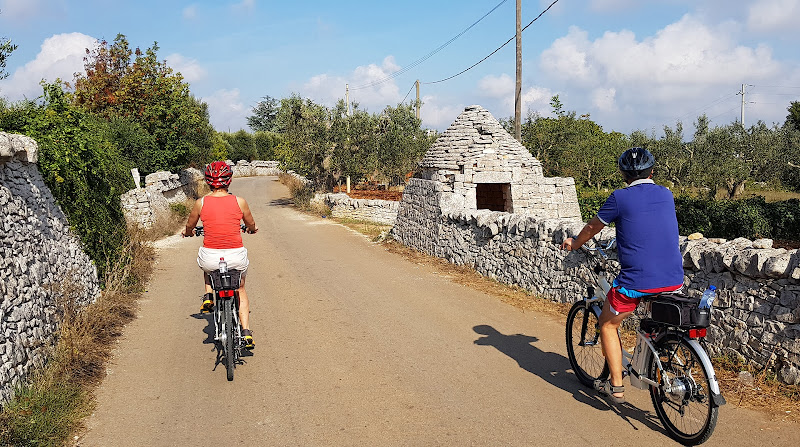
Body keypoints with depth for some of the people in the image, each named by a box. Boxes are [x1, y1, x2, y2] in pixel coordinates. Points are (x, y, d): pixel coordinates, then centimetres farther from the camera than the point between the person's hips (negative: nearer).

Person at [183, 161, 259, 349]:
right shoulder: (239, 202, -4)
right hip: (236, 257, 0)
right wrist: (252, 228, 38)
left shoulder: (201, 203, -3)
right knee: (240, 289, 27)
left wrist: (188, 232, 39)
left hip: (211, 258, 0)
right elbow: (251, 226, 14)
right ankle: (246, 333, 17)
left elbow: (190, 226, 15)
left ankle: (208, 296, 26)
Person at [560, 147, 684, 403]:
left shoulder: (620, 198, -4)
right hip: (674, 281, 5)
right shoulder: (666, 195, 11)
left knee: (608, 325, 18)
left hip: (636, 281, -5)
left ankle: (616, 387, 18)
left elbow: (592, 228, 10)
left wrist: (574, 244, 30)